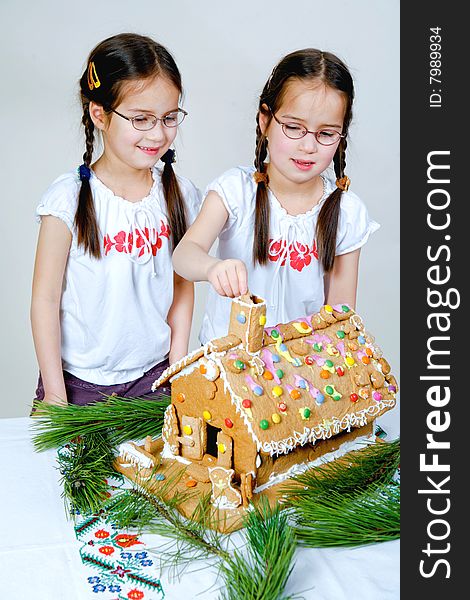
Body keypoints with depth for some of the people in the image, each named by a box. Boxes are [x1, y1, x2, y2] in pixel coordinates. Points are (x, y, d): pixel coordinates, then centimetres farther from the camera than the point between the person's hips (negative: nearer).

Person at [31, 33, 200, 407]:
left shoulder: (180, 196, -3)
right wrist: (54, 395, -9)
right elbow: (45, 299, -10)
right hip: (80, 380, -2)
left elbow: (182, 286, 5)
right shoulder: (70, 198, -14)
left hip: (153, 375, 3)